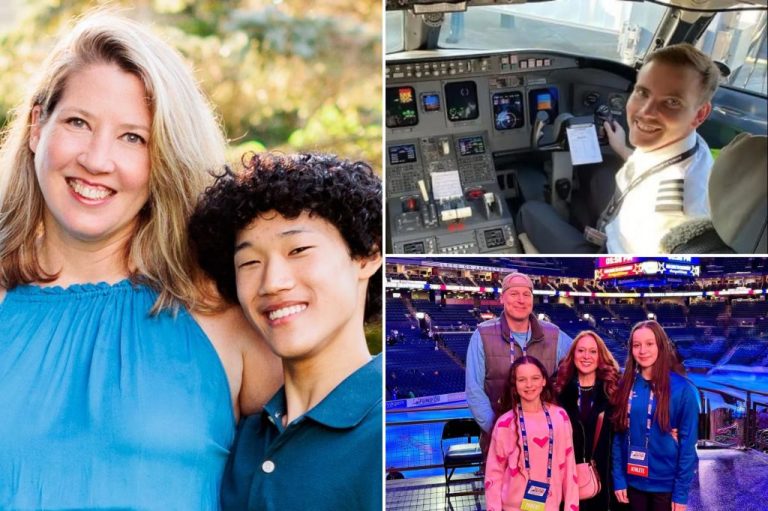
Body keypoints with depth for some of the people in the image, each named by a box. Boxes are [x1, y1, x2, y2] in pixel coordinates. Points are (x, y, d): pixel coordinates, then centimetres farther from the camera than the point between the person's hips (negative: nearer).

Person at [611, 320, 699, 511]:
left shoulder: (682, 389, -8)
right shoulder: (625, 387, 2)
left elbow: (688, 443, -8)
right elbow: (618, 436, 4)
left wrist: (681, 492, -10)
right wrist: (618, 479, -2)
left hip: (666, 485, -3)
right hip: (633, 483, 3)